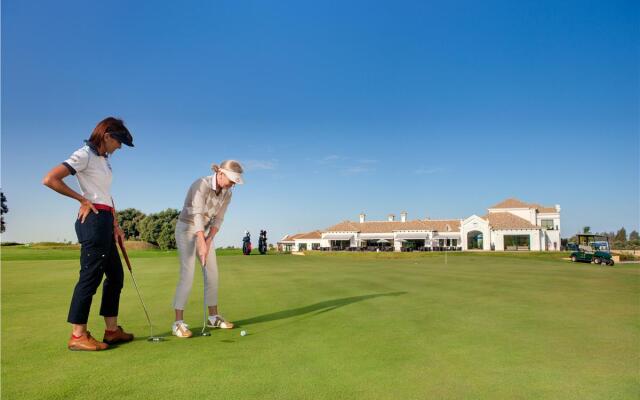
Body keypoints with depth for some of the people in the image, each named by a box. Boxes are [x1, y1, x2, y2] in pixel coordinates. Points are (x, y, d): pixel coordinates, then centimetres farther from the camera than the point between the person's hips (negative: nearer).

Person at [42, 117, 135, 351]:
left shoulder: (104, 160, 19)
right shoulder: (85, 155, -7)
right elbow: (49, 179, -16)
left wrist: (115, 224, 15)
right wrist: (83, 199, -10)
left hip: (105, 222, 9)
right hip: (93, 220, -9)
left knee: (116, 275, 11)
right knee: (90, 276, -6)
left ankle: (112, 330, 18)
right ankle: (77, 335, 3)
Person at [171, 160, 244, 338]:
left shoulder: (227, 193, -2)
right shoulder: (201, 184, -25)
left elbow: (218, 219, -2)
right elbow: (197, 214, -33)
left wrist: (208, 241, -16)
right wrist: (202, 244, -40)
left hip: (205, 232, 7)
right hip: (187, 229, -7)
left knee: (212, 274, 5)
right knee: (188, 275, -15)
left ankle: (213, 317, 16)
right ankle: (178, 323, -10)